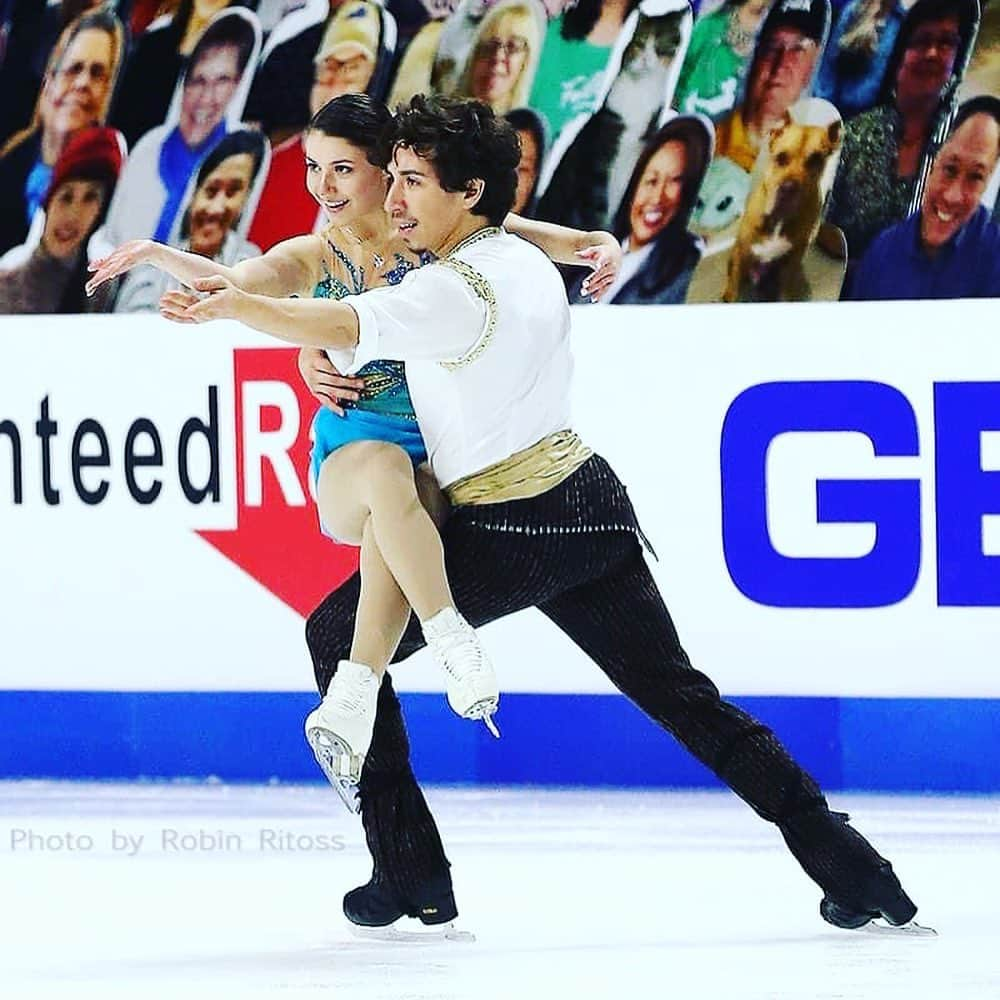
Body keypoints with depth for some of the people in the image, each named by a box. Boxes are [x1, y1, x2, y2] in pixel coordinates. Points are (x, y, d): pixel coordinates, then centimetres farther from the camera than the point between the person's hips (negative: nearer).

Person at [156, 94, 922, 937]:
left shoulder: (458, 289, -15)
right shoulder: (529, 263, 13)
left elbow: (339, 326, -31)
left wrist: (234, 304, -36)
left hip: (510, 535, -8)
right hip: (591, 502, 8)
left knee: (341, 634, 7)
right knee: (680, 694, 12)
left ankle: (410, 871, 3)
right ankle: (850, 866, 6)